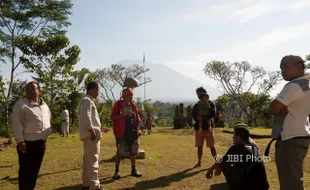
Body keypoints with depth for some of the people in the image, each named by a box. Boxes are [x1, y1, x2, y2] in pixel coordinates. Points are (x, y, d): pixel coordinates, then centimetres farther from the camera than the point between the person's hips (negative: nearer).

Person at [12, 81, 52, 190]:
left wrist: (46, 135, 16)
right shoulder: (21, 104, -8)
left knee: (35, 170, 17)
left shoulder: (44, 105, 12)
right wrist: (20, 141, -19)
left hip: (41, 142, 7)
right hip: (27, 143, -6)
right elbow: (16, 124, -14)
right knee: (26, 171, 0)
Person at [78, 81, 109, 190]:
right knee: (92, 159, -8)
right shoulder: (87, 101, -11)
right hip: (91, 134, -11)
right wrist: (92, 131, -24)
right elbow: (86, 117, -24)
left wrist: (100, 128, 25)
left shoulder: (89, 101, 22)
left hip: (90, 134, 11)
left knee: (88, 159, 14)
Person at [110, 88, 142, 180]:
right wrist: (123, 114, -21)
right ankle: (116, 171, 13)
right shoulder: (118, 104, -6)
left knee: (133, 151, 11)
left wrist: (137, 129, 5)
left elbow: (137, 118, 15)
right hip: (121, 133, -5)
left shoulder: (133, 105, 8)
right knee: (120, 152, -1)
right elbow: (112, 117, -9)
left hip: (132, 132, 5)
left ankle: (134, 170, 24)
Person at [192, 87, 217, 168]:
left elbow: (213, 114, -13)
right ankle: (199, 162, 19)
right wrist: (197, 117, -21)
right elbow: (193, 114, 0)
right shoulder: (196, 105, 12)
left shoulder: (210, 104, 1)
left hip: (208, 127, -4)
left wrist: (203, 118, -23)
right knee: (199, 146, 9)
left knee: (211, 146, -3)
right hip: (198, 127, 4)